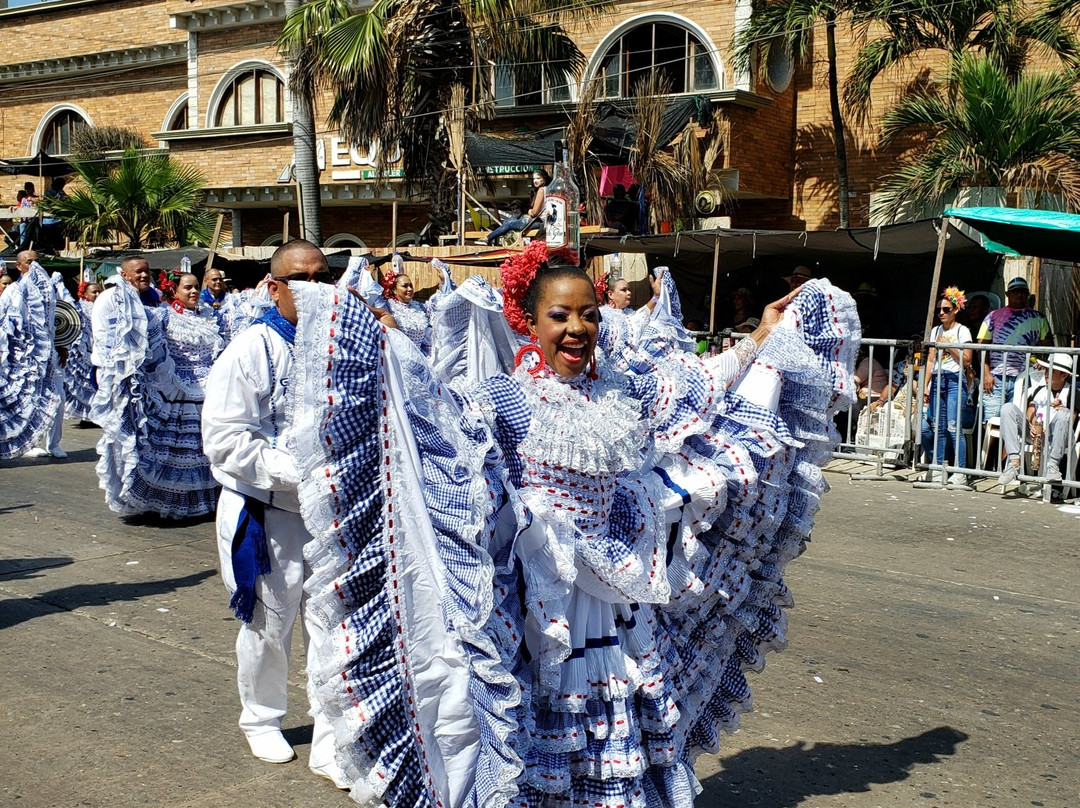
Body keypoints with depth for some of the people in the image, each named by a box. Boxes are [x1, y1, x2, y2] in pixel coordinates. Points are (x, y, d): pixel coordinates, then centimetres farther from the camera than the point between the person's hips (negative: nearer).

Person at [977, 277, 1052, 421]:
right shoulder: (994, 316, 11)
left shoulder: (1038, 318, 15)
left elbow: (1048, 345, 16)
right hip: (996, 378, -1)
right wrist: (986, 374, -5)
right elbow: (982, 347, 6)